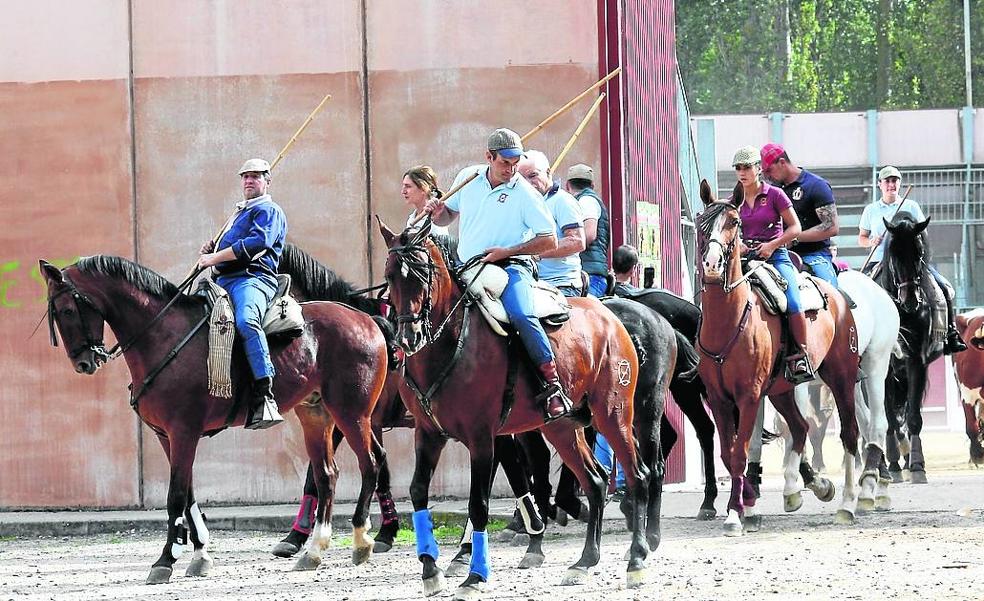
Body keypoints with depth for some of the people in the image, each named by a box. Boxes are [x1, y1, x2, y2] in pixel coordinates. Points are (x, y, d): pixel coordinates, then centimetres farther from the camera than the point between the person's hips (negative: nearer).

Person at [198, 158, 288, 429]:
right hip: (224, 281, 10)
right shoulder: (239, 214, 33)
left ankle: (264, 396, -46)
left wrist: (216, 258, -14)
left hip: (253, 277, -10)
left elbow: (257, 242, -14)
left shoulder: (269, 211, 4)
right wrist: (211, 250, 19)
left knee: (246, 320, -37)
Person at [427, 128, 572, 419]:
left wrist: (506, 251, -16)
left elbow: (549, 241, -7)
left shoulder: (525, 194, -5)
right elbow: (447, 216, 25)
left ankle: (553, 387, -29)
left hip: (510, 266, -6)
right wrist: (436, 212, -1)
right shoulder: (468, 179, 8)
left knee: (522, 316, -32)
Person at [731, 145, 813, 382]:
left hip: (776, 256, -4)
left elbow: (795, 228, 1)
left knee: (792, 304, -26)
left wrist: (772, 245, -12)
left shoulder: (774, 195, 2)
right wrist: (738, 246, -3)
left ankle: (801, 356, -15)